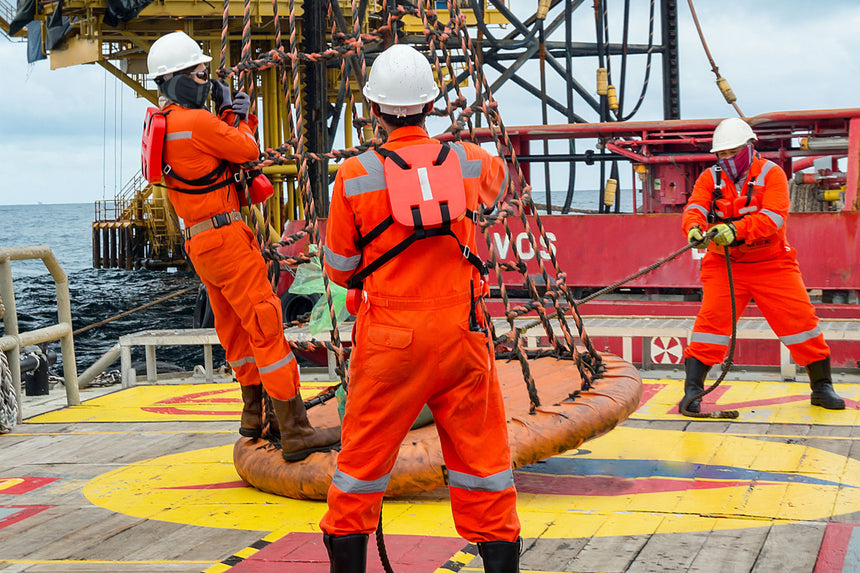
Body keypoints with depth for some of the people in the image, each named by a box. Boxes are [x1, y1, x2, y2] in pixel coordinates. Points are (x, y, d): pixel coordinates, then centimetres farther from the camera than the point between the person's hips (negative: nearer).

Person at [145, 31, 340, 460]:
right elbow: (247, 150, -8)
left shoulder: (166, 122, 12)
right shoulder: (195, 121, -18)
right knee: (267, 328, -10)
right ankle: (295, 432, -10)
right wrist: (238, 117, 8)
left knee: (235, 327, 21)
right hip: (226, 238, -10)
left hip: (200, 242, 10)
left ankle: (254, 414, 35)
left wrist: (231, 114, 10)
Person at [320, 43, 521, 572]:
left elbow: (340, 270, 3)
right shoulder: (468, 162, 0)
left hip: (388, 340, -1)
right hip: (462, 335, 1)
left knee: (362, 466, 12)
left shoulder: (355, 176, -7)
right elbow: (500, 178, 27)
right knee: (484, 467, 9)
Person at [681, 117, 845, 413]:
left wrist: (735, 229, -38)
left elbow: (773, 216, -21)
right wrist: (695, 228, -38)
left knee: (799, 317, -4)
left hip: (772, 263, -1)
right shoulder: (710, 178, 3)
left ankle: (822, 386, 11)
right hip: (724, 264, 1)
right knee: (712, 318, -15)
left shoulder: (771, 173, -6)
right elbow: (695, 208, -12)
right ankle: (693, 388, -9)